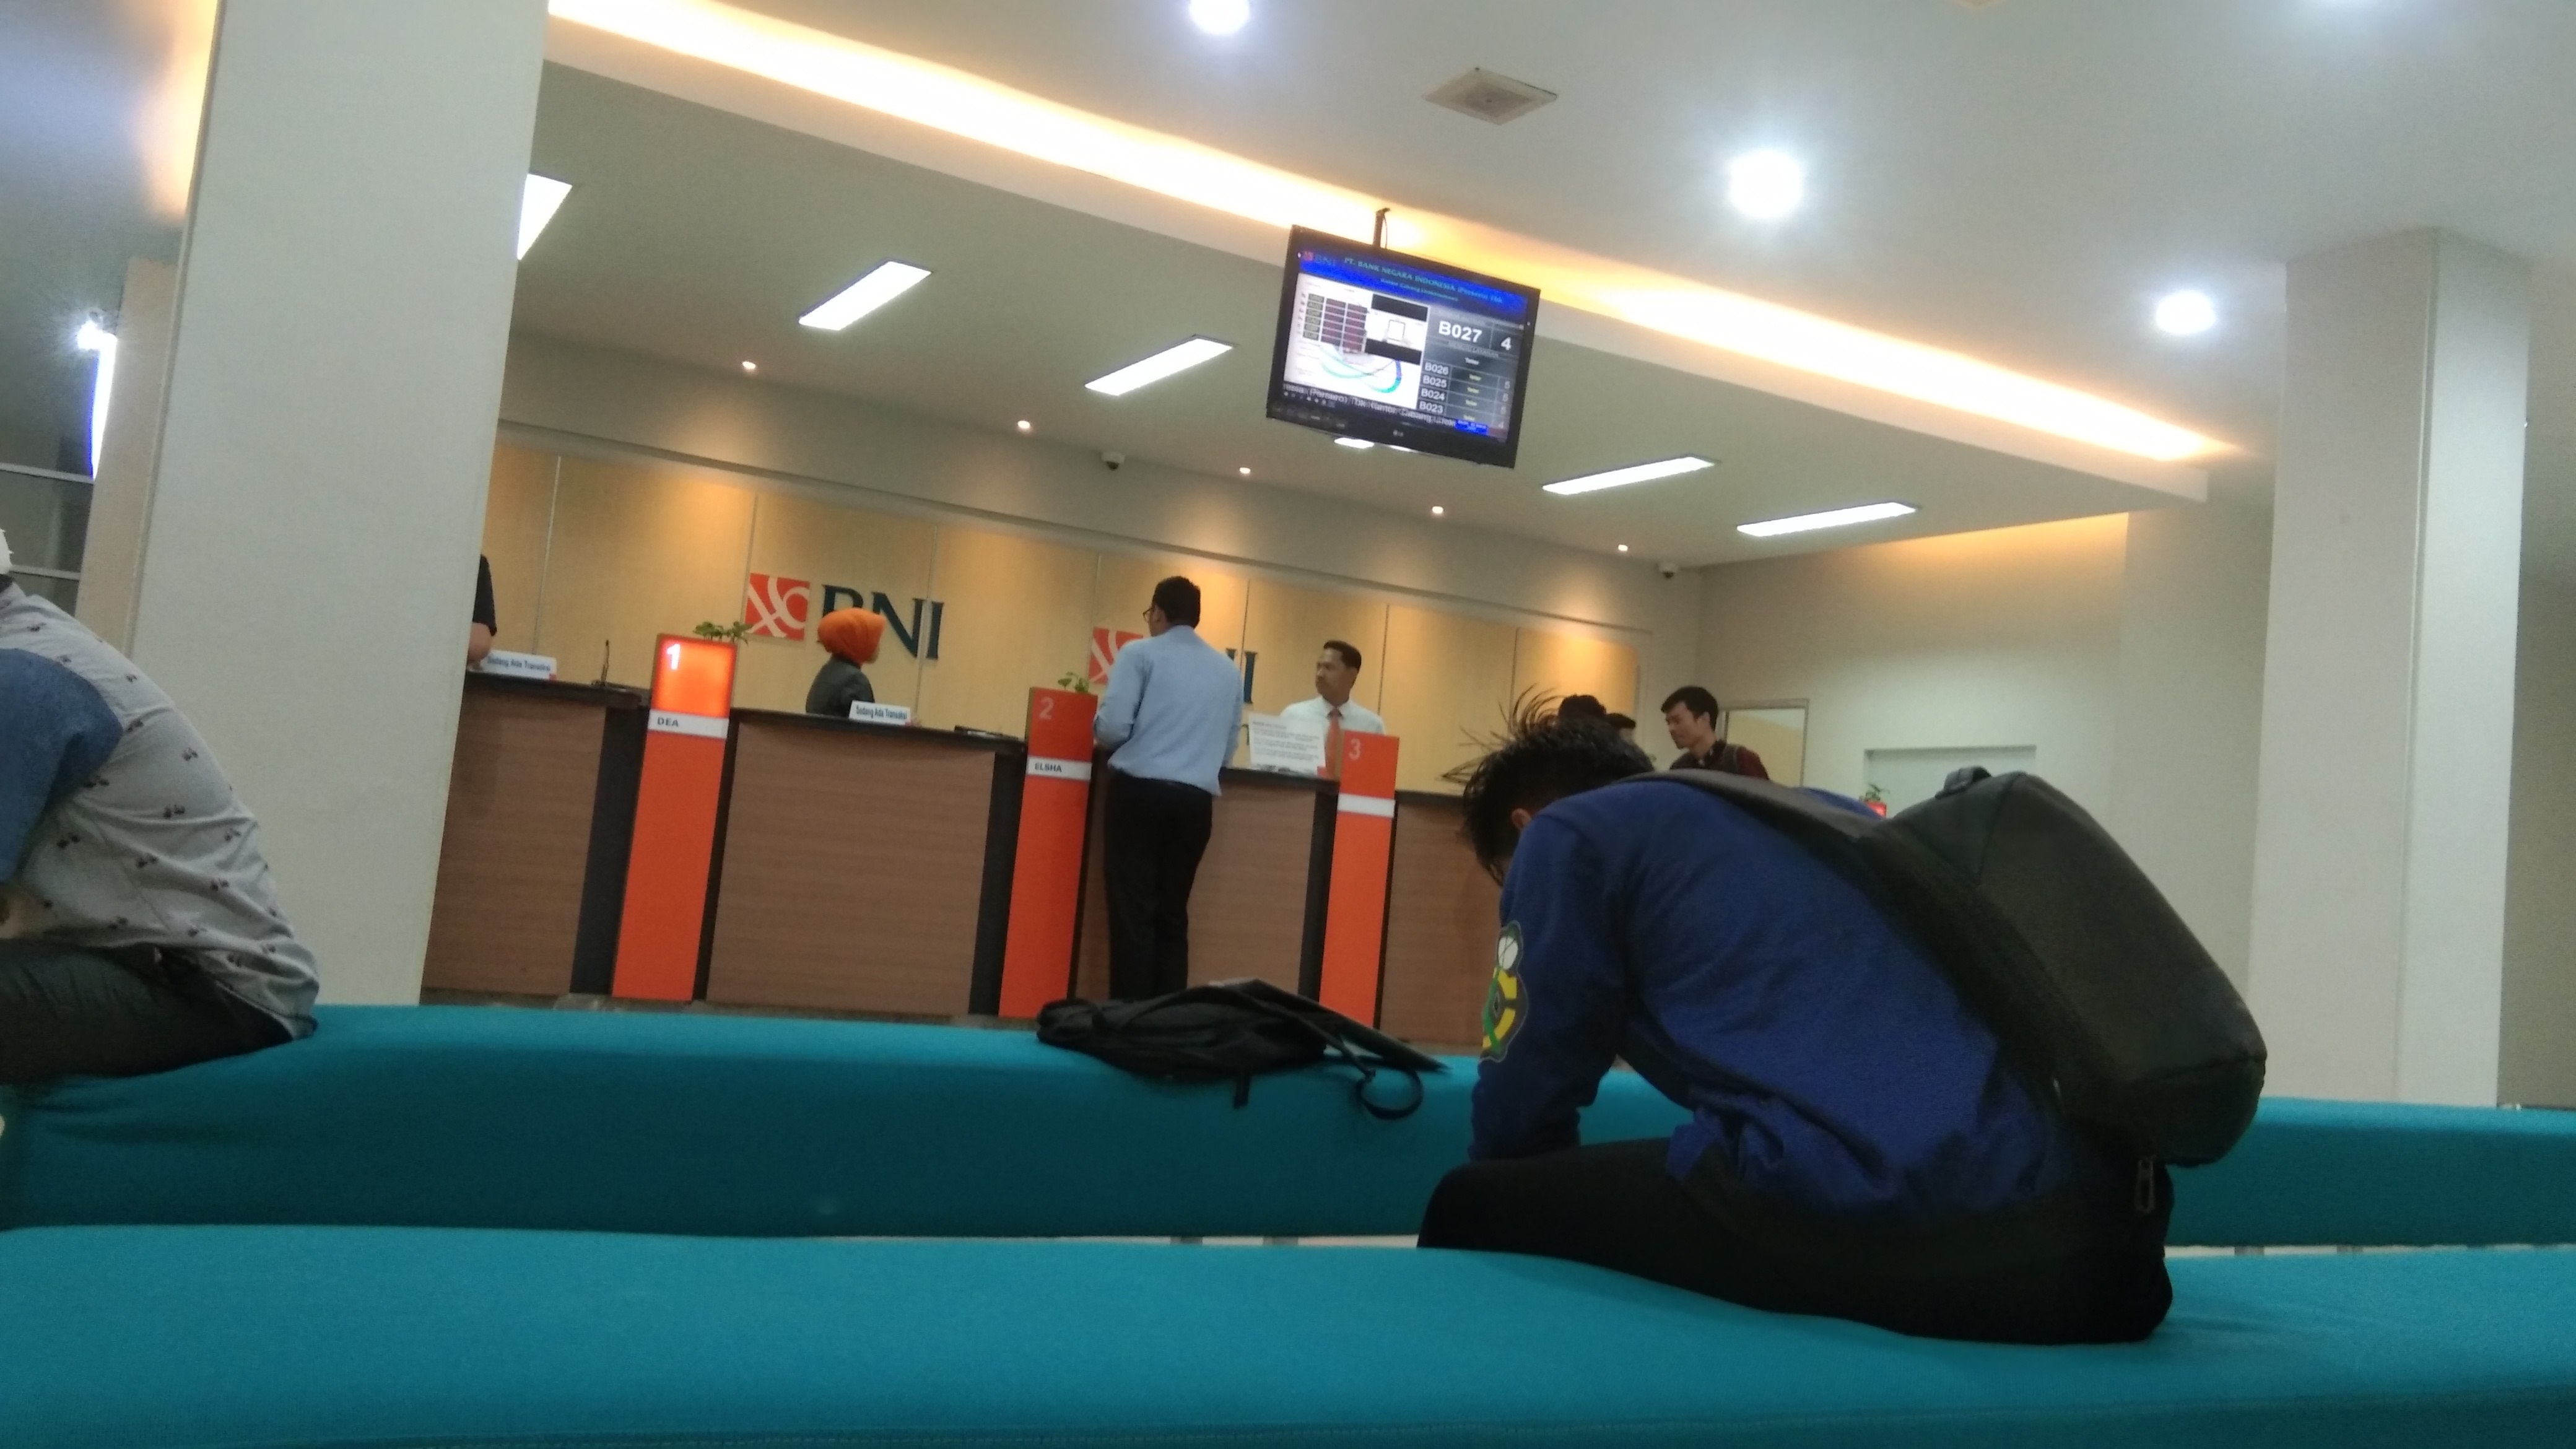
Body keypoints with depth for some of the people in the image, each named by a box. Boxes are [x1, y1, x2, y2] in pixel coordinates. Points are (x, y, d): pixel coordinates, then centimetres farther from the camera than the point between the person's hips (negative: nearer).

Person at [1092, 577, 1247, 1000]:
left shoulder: (1140, 653, 1)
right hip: (1196, 799, 4)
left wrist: (1098, 727, 14)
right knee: (1172, 915, 9)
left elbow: (1113, 729, -8)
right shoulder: (1229, 671, 15)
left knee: (1133, 912, -2)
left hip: (1140, 791, -4)